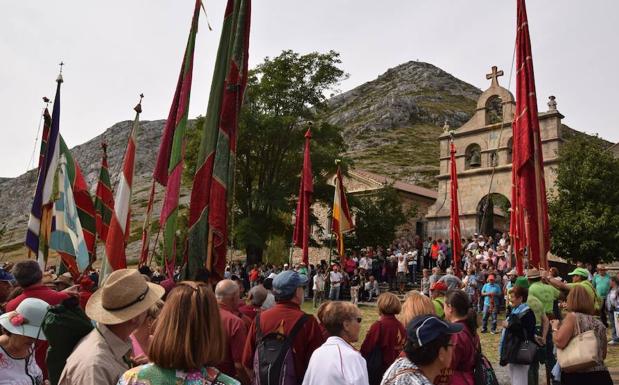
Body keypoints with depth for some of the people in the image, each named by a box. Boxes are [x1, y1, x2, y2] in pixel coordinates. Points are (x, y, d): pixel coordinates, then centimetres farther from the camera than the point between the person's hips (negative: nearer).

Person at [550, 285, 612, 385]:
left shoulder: (572, 316, -8)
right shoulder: (599, 324, 11)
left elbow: (559, 342, -20)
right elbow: (603, 355, 21)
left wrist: (555, 327, -2)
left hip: (576, 376, -5)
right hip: (601, 376, 6)